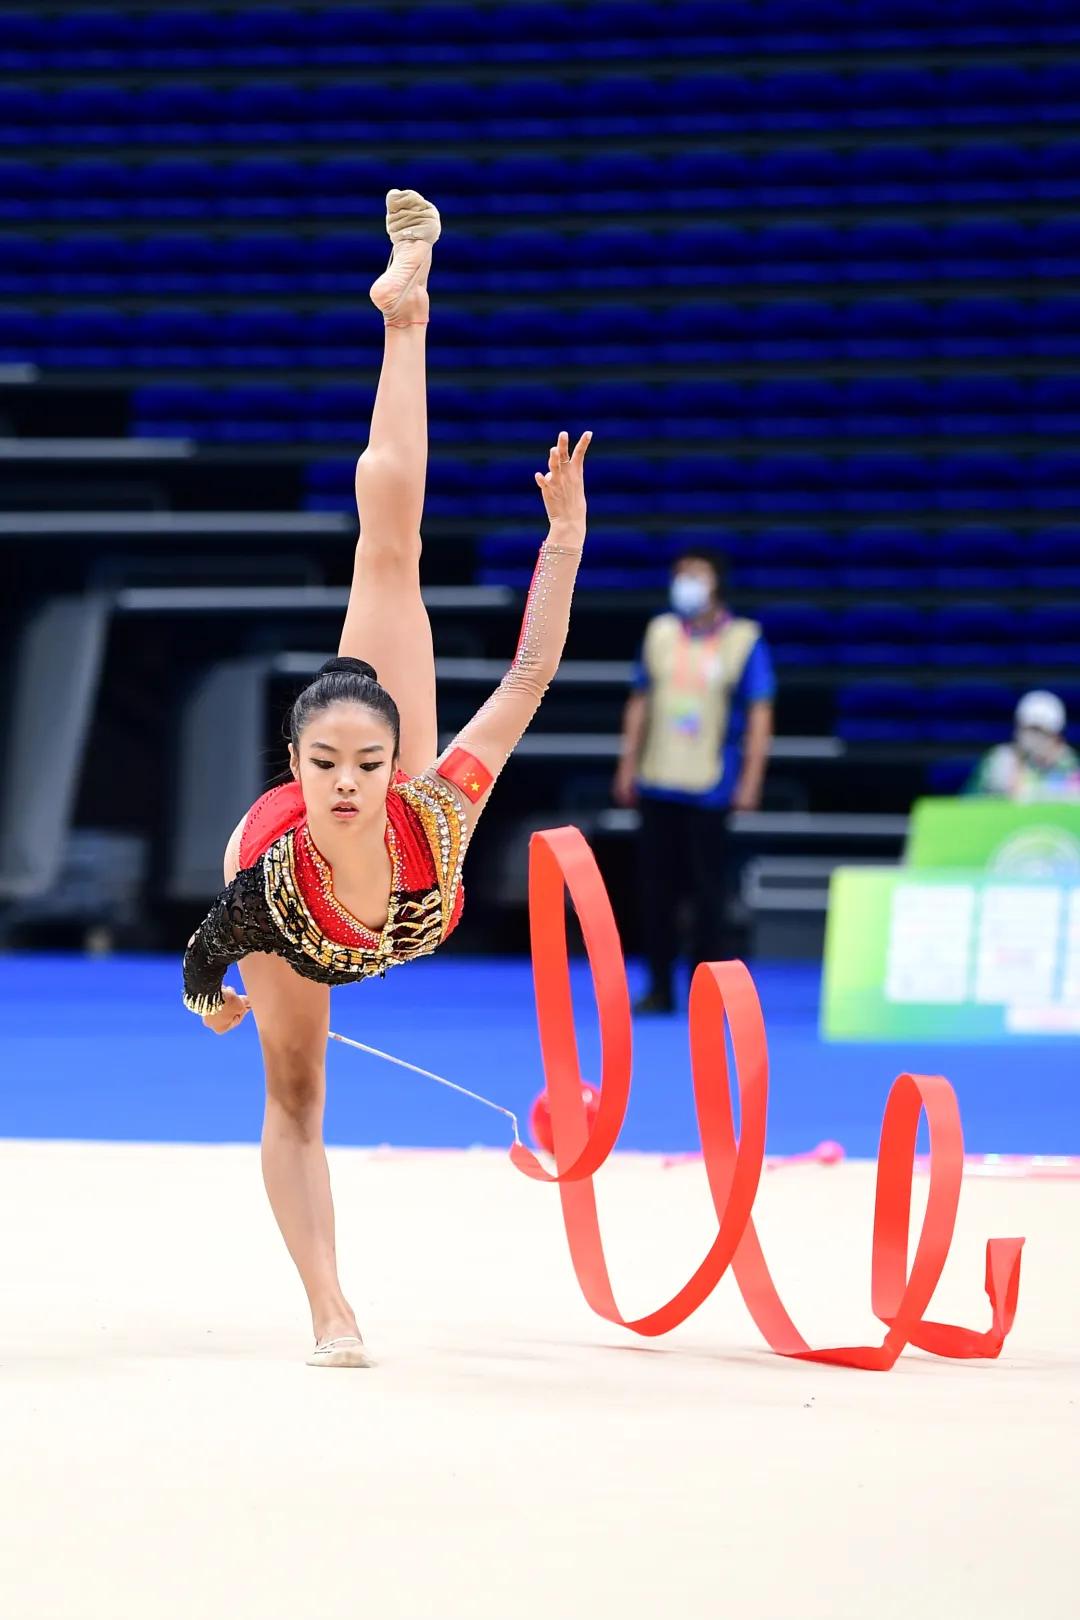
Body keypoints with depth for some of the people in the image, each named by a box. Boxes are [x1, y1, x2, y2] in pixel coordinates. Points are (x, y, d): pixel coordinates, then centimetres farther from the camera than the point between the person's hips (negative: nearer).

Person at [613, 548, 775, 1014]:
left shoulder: (744, 640, -1)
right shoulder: (660, 633, 10)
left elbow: (760, 714, -3)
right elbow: (640, 702, 15)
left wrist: (751, 780, -9)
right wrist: (627, 766, 10)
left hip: (710, 785, -4)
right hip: (657, 783, 4)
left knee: (707, 888, -2)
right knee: (656, 887, 5)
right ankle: (660, 988, 12)